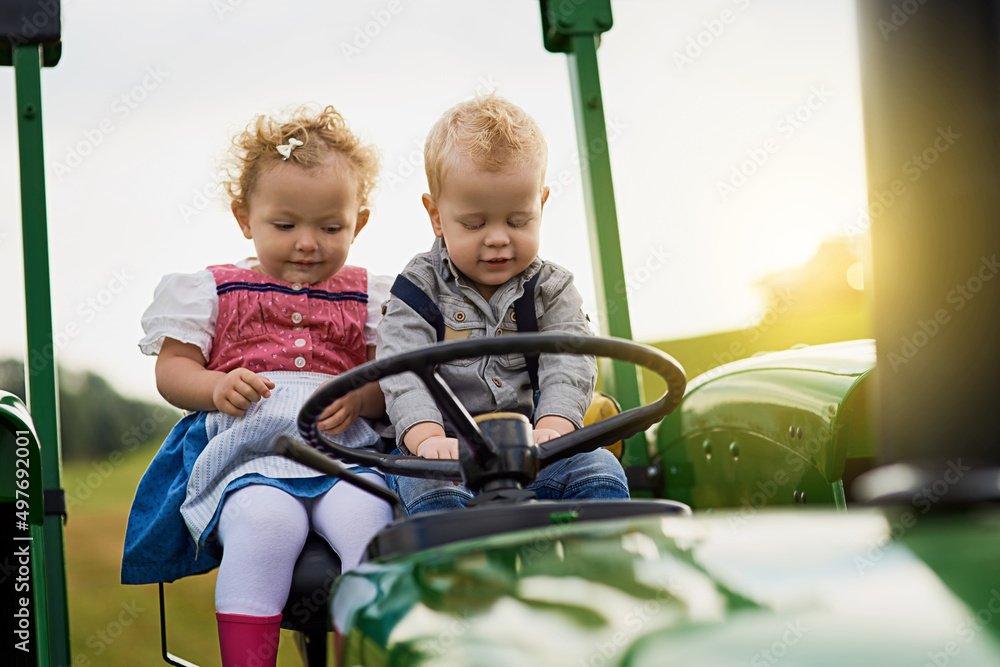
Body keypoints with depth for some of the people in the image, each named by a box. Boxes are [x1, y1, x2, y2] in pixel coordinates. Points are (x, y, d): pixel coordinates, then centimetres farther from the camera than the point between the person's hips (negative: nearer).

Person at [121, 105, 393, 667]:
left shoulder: (367, 296, 19)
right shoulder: (217, 289, 16)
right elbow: (172, 369, 13)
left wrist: (360, 397, -10)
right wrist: (217, 387, -8)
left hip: (344, 449, 1)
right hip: (247, 447, -1)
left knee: (369, 521, -31)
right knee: (264, 524, -34)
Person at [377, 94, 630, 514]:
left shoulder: (551, 290, 9)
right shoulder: (421, 289, 2)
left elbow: (569, 362, -6)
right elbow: (402, 370, -11)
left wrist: (552, 426, -28)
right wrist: (427, 437, -32)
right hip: (449, 453, -2)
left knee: (599, 470, -24)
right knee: (428, 486, -34)